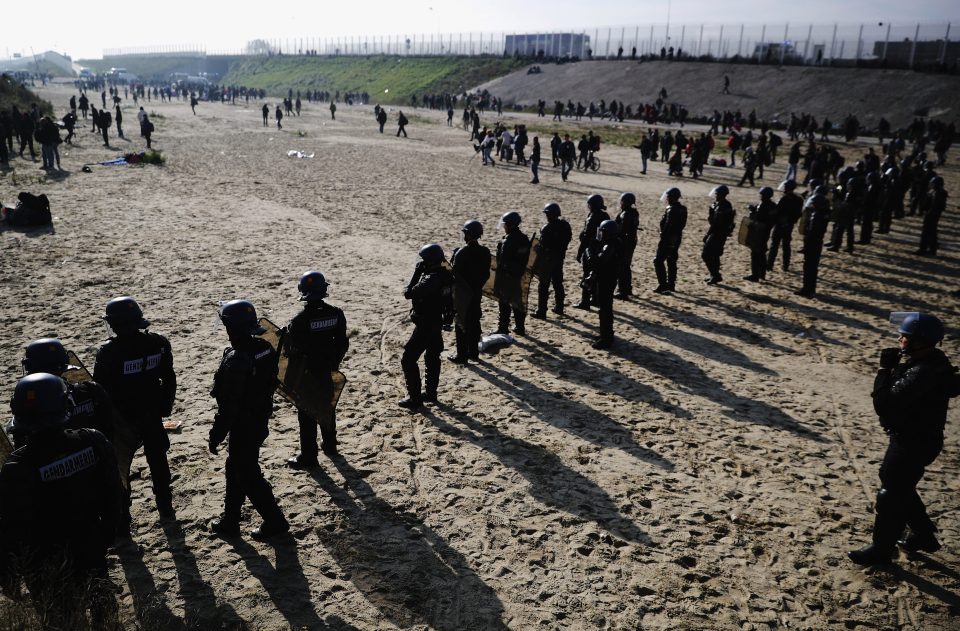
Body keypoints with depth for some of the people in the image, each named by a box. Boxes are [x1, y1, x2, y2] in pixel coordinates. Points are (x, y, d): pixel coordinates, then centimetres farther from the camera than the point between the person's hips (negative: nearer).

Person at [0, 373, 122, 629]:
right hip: (91, 552, 3)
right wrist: (108, 533, 11)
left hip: (47, 569, -3)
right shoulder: (93, 442, -18)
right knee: (101, 608, 26)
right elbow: (112, 494, -5)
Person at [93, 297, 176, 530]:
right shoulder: (158, 343, -6)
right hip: (152, 415, 5)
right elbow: (169, 379, 4)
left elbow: (101, 390, -14)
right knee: (158, 460, 20)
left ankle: (121, 519, 13)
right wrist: (165, 406, 15)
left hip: (122, 419, -5)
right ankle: (165, 507, 34)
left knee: (118, 468, 9)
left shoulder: (109, 351, -20)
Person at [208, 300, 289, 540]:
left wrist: (215, 436, -14)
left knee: (248, 477, 7)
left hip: (242, 429, -9)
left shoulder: (236, 361, -28)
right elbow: (269, 383, 10)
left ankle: (275, 522, 17)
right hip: (259, 422, 9)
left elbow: (229, 406, -24)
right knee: (234, 471, 22)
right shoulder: (265, 347, -2)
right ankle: (229, 521, 34)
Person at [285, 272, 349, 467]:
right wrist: (334, 363, 13)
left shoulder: (300, 320, -23)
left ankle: (308, 457, 12)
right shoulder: (336, 314, -9)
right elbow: (342, 343, 0)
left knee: (307, 414, 6)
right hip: (329, 371, 5)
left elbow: (292, 348, -17)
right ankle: (329, 445, 37)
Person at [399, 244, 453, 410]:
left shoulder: (431, 279, -28)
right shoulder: (445, 275, 1)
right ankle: (430, 392, 34)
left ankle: (415, 399, 0)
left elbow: (408, 293, -23)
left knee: (408, 360, -3)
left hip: (425, 325, -10)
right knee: (432, 357, 22)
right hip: (437, 322, 10)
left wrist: (417, 273, -14)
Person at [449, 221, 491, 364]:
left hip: (462, 293, -6)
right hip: (477, 292, 6)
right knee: (474, 321, 16)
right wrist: (478, 285, 15)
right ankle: (474, 352, 24)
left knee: (461, 323, 3)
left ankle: (462, 355, 7)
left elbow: (456, 274, -16)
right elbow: (486, 273, 5)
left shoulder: (461, 253, -19)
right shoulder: (485, 252, -2)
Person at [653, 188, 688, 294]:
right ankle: (671, 285, 22)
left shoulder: (671, 209, -20)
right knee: (671, 261, 16)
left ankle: (663, 285, -8)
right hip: (677, 239, 9)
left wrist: (662, 239, -17)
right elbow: (682, 224, 13)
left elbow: (667, 226, -22)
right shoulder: (683, 209, 8)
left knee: (658, 261, -4)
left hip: (668, 239, -9)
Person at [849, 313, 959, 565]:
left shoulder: (921, 374, -32)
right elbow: (901, 395, 10)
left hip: (913, 444, -10)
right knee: (901, 488, 26)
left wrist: (884, 368, -24)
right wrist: (895, 367, -4)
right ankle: (924, 535, 42)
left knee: (891, 495, 4)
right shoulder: (933, 360, 0)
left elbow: (883, 405, -31)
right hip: (914, 437, 10)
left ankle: (881, 550, 20)